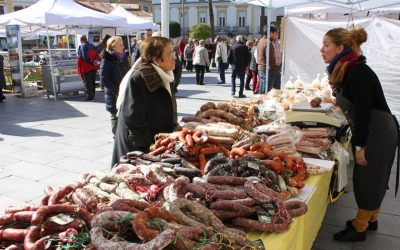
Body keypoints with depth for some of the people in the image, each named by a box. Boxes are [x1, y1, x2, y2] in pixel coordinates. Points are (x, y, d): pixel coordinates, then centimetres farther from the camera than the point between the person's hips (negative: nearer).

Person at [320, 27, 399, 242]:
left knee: (368, 179, 2)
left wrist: (360, 145, -20)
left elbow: (364, 111, -24)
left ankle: (360, 227, 17)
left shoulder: (357, 72, -23)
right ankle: (371, 219, 36)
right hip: (369, 132, 9)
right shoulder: (345, 70, 5)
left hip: (378, 133, -9)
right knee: (372, 179, 19)